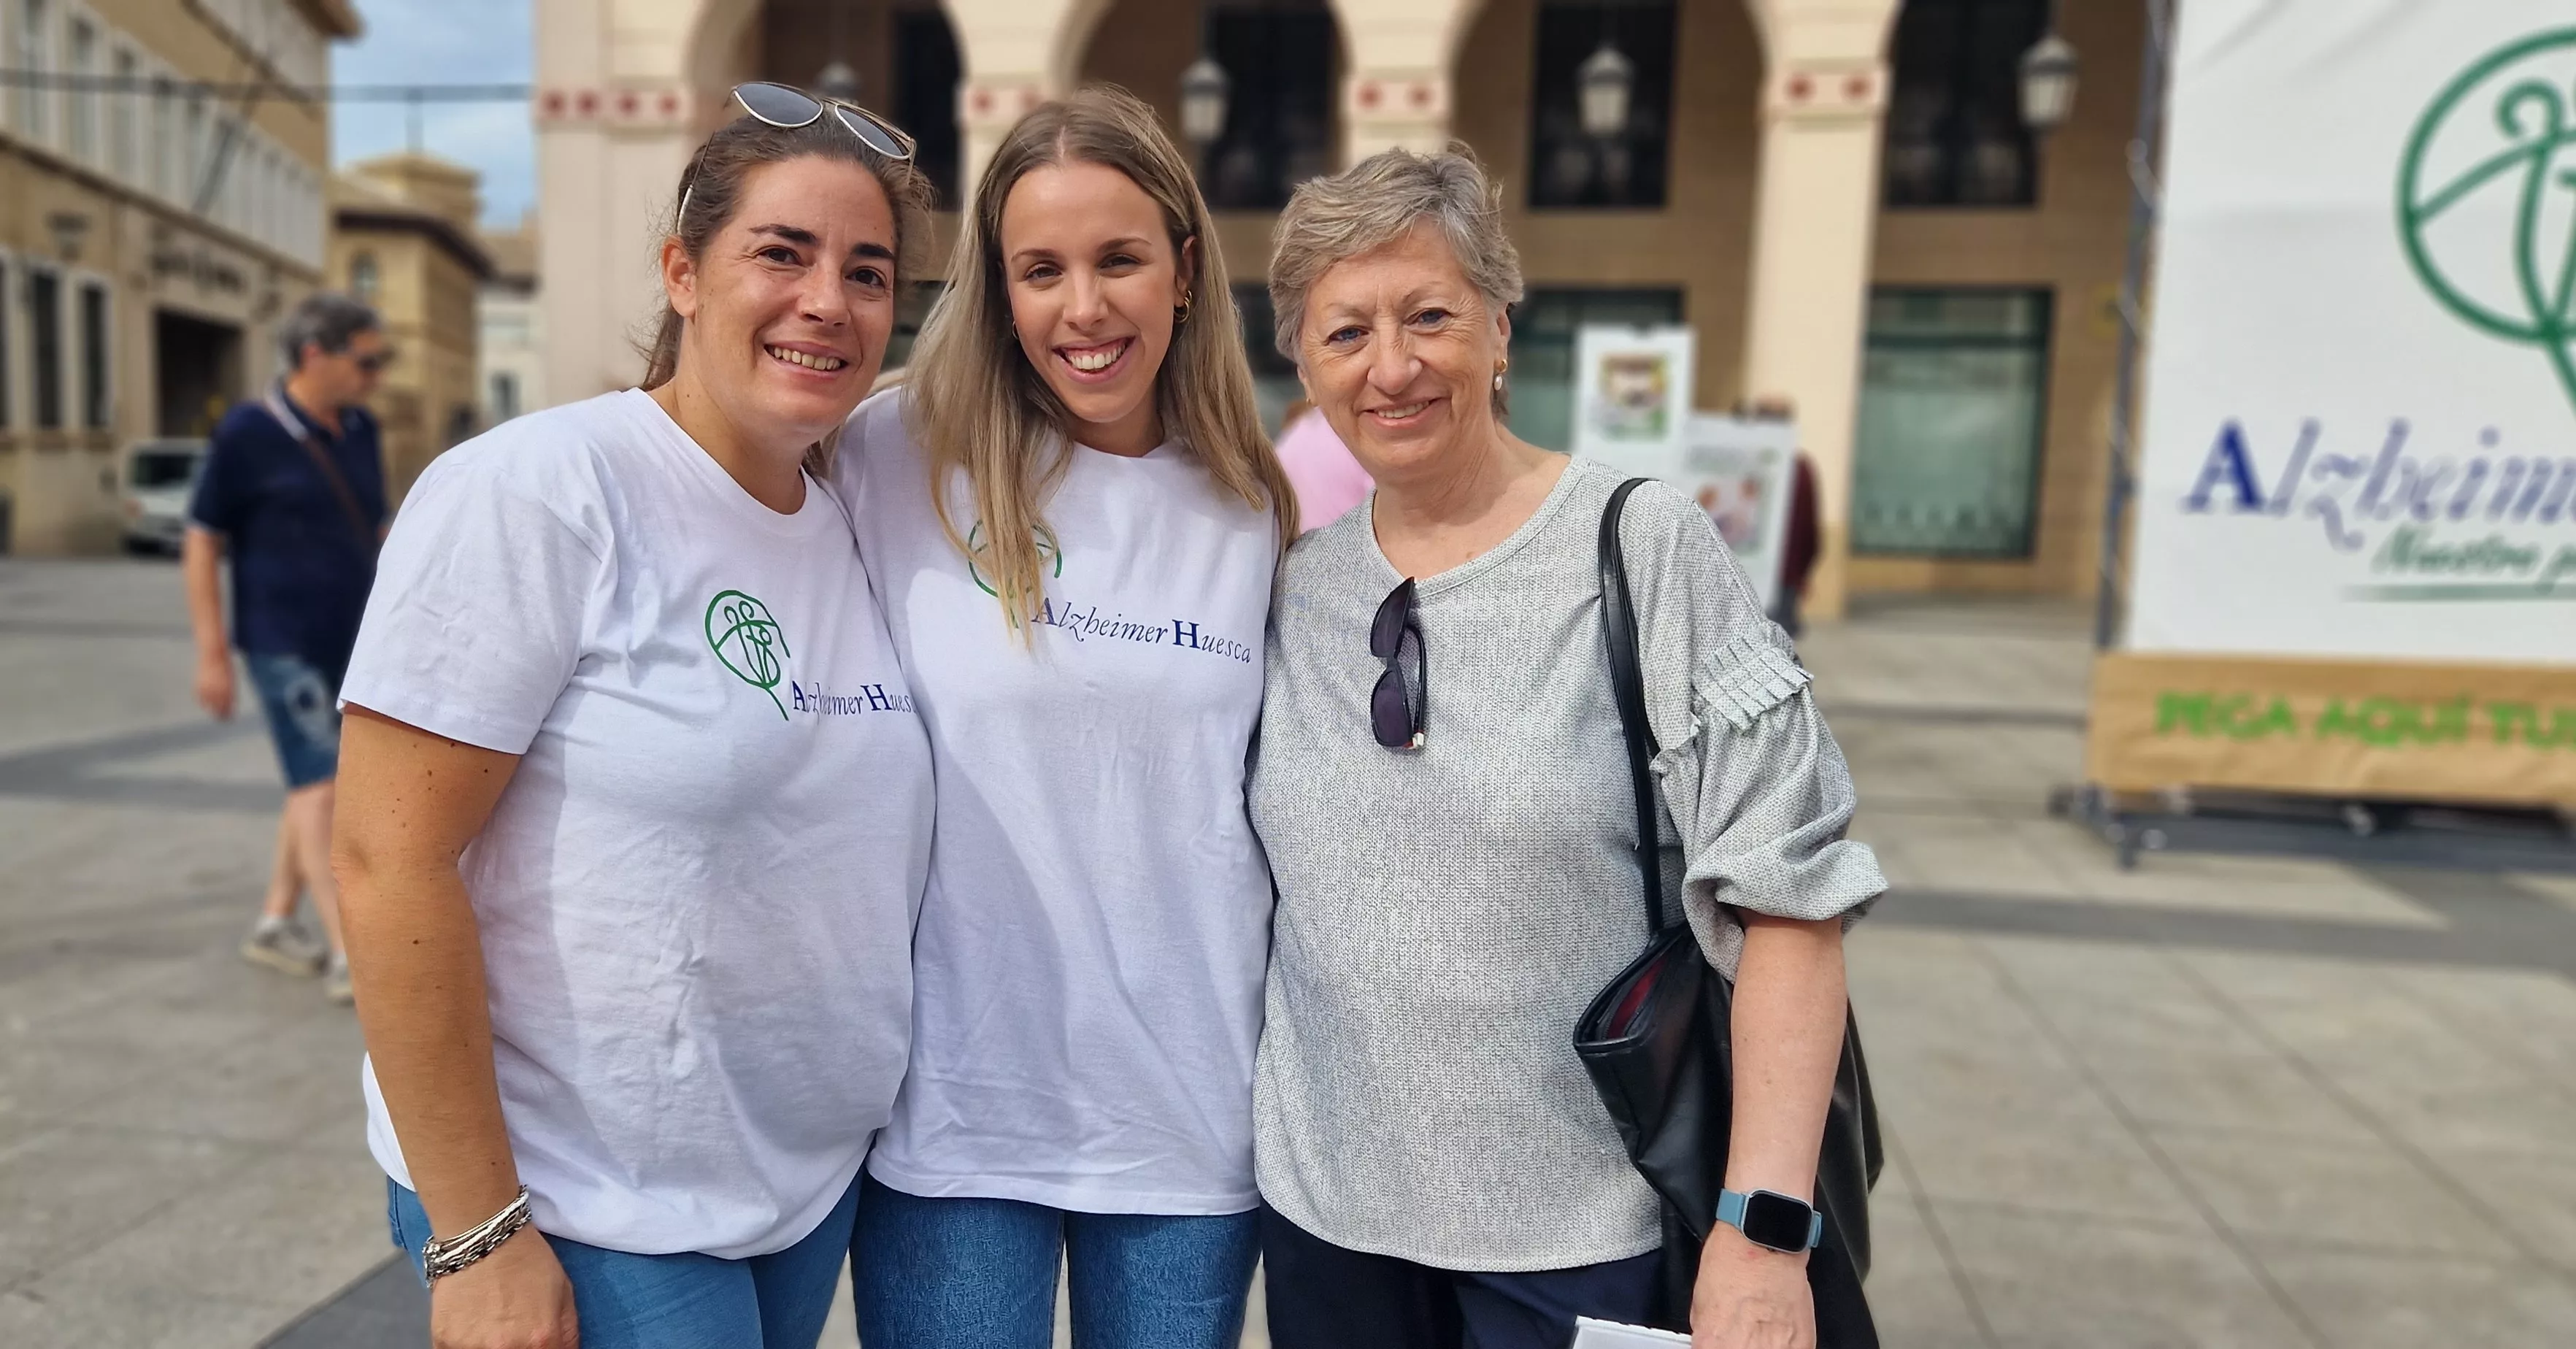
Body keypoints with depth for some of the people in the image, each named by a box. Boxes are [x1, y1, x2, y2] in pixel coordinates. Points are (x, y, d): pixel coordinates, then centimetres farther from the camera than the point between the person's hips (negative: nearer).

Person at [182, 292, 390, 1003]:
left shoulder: (360, 432, 8)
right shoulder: (247, 434, -10)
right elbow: (200, 546, -7)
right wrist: (212, 654, -10)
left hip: (353, 641, 7)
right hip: (283, 644, -7)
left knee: (320, 784, 12)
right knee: (320, 784, -11)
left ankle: (275, 922, 27)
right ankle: (350, 957, -13)